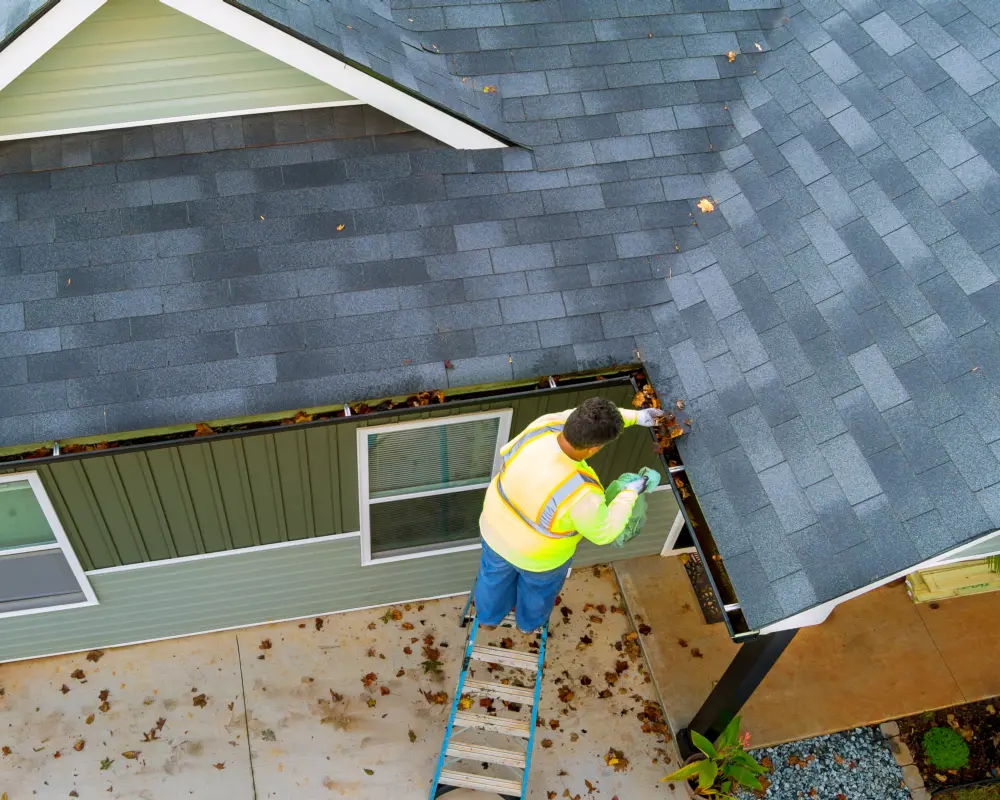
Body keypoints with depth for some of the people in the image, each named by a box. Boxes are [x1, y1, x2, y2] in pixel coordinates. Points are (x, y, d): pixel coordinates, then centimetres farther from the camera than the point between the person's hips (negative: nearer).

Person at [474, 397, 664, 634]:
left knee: (497, 574, 35)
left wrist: (634, 416, -5)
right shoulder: (581, 493, -41)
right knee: (539, 583, 34)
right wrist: (630, 494, -7)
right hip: (538, 552, -3)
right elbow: (603, 531, -20)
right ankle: (529, 621, 66)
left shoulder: (545, 426, -30)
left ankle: (489, 616, 65)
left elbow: (581, 419, -9)